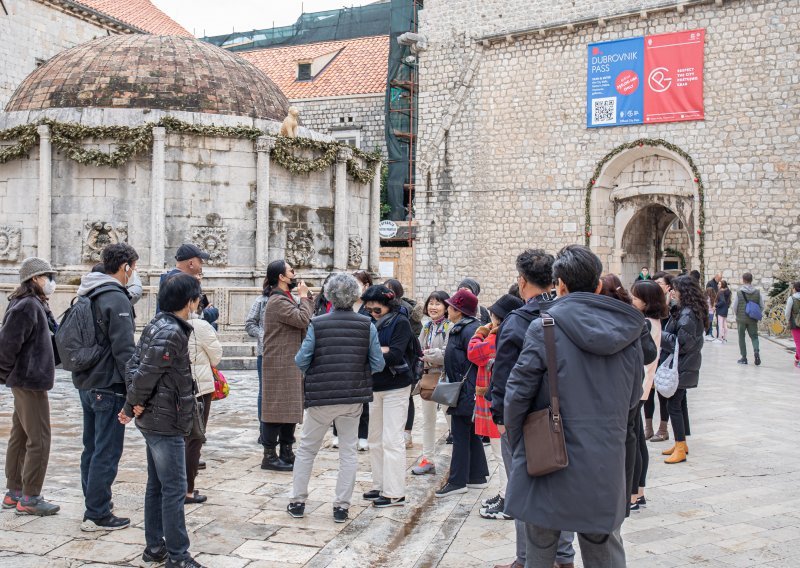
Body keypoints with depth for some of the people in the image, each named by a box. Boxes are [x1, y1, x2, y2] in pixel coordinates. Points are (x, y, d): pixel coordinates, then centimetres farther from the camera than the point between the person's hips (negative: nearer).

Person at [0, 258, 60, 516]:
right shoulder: (28, 306, -18)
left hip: (25, 382, 10)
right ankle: (29, 498, 3)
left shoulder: (36, 305, 13)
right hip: (31, 382, -10)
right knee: (39, 441, -4)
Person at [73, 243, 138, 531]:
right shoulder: (117, 299, -17)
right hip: (109, 388, -9)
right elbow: (124, 349, -21)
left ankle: (93, 507, 25)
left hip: (86, 385, 9)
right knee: (106, 453, -1)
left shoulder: (88, 297, 12)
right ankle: (97, 515, 5)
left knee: (92, 449, 16)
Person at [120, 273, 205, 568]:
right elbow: (146, 373, -24)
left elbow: (134, 364, 8)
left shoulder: (156, 325, 8)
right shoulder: (172, 333, -21)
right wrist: (135, 404, -7)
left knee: (156, 485, 17)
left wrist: (133, 405, 1)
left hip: (154, 419, 10)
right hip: (166, 422, -10)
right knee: (174, 489, -2)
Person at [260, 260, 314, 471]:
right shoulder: (278, 301, -16)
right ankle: (270, 456, 2)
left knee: (290, 409, 13)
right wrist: (304, 296, -10)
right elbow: (303, 319, -23)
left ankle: (286, 452, 22)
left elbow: (306, 320, 15)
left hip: (291, 364, 10)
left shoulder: (285, 299, 18)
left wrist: (307, 297, 7)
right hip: (280, 365, -10)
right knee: (278, 409, -5)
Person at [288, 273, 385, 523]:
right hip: (353, 398, 1)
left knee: (306, 448, 15)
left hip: (321, 397, -1)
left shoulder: (317, 324, -10)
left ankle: (297, 502, 21)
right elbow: (378, 364, -4)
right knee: (349, 451, 12)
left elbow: (301, 361, -9)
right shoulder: (367, 325, -6)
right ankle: (342, 507, 14)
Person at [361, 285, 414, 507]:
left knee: (391, 440, -6)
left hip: (395, 388, -7)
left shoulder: (400, 322, -10)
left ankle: (395, 493, 0)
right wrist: (381, 350, -17)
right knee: (375, 439, 12)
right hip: (375, 386, 7)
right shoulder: (373, 324, 9)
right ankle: (380, 486, 22)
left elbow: (395, 355, -20)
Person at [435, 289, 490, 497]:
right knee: (471, 435, 15)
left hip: (466, 393, -10)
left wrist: (468, 389, -21)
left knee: (461, 435, -3)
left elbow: (476, 361, -21)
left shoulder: (469, 330, -17)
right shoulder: (460, 329, 14)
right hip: (461, 392, 10)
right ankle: (477, 477, 24)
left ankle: (458, 481, 5)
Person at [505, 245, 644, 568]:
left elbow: (518, 394, -11)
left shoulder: (545, 327, -13)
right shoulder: (628, 330, 2)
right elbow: (633, 398, 10)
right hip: (607, 464, 4)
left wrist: (518, 446, 3)